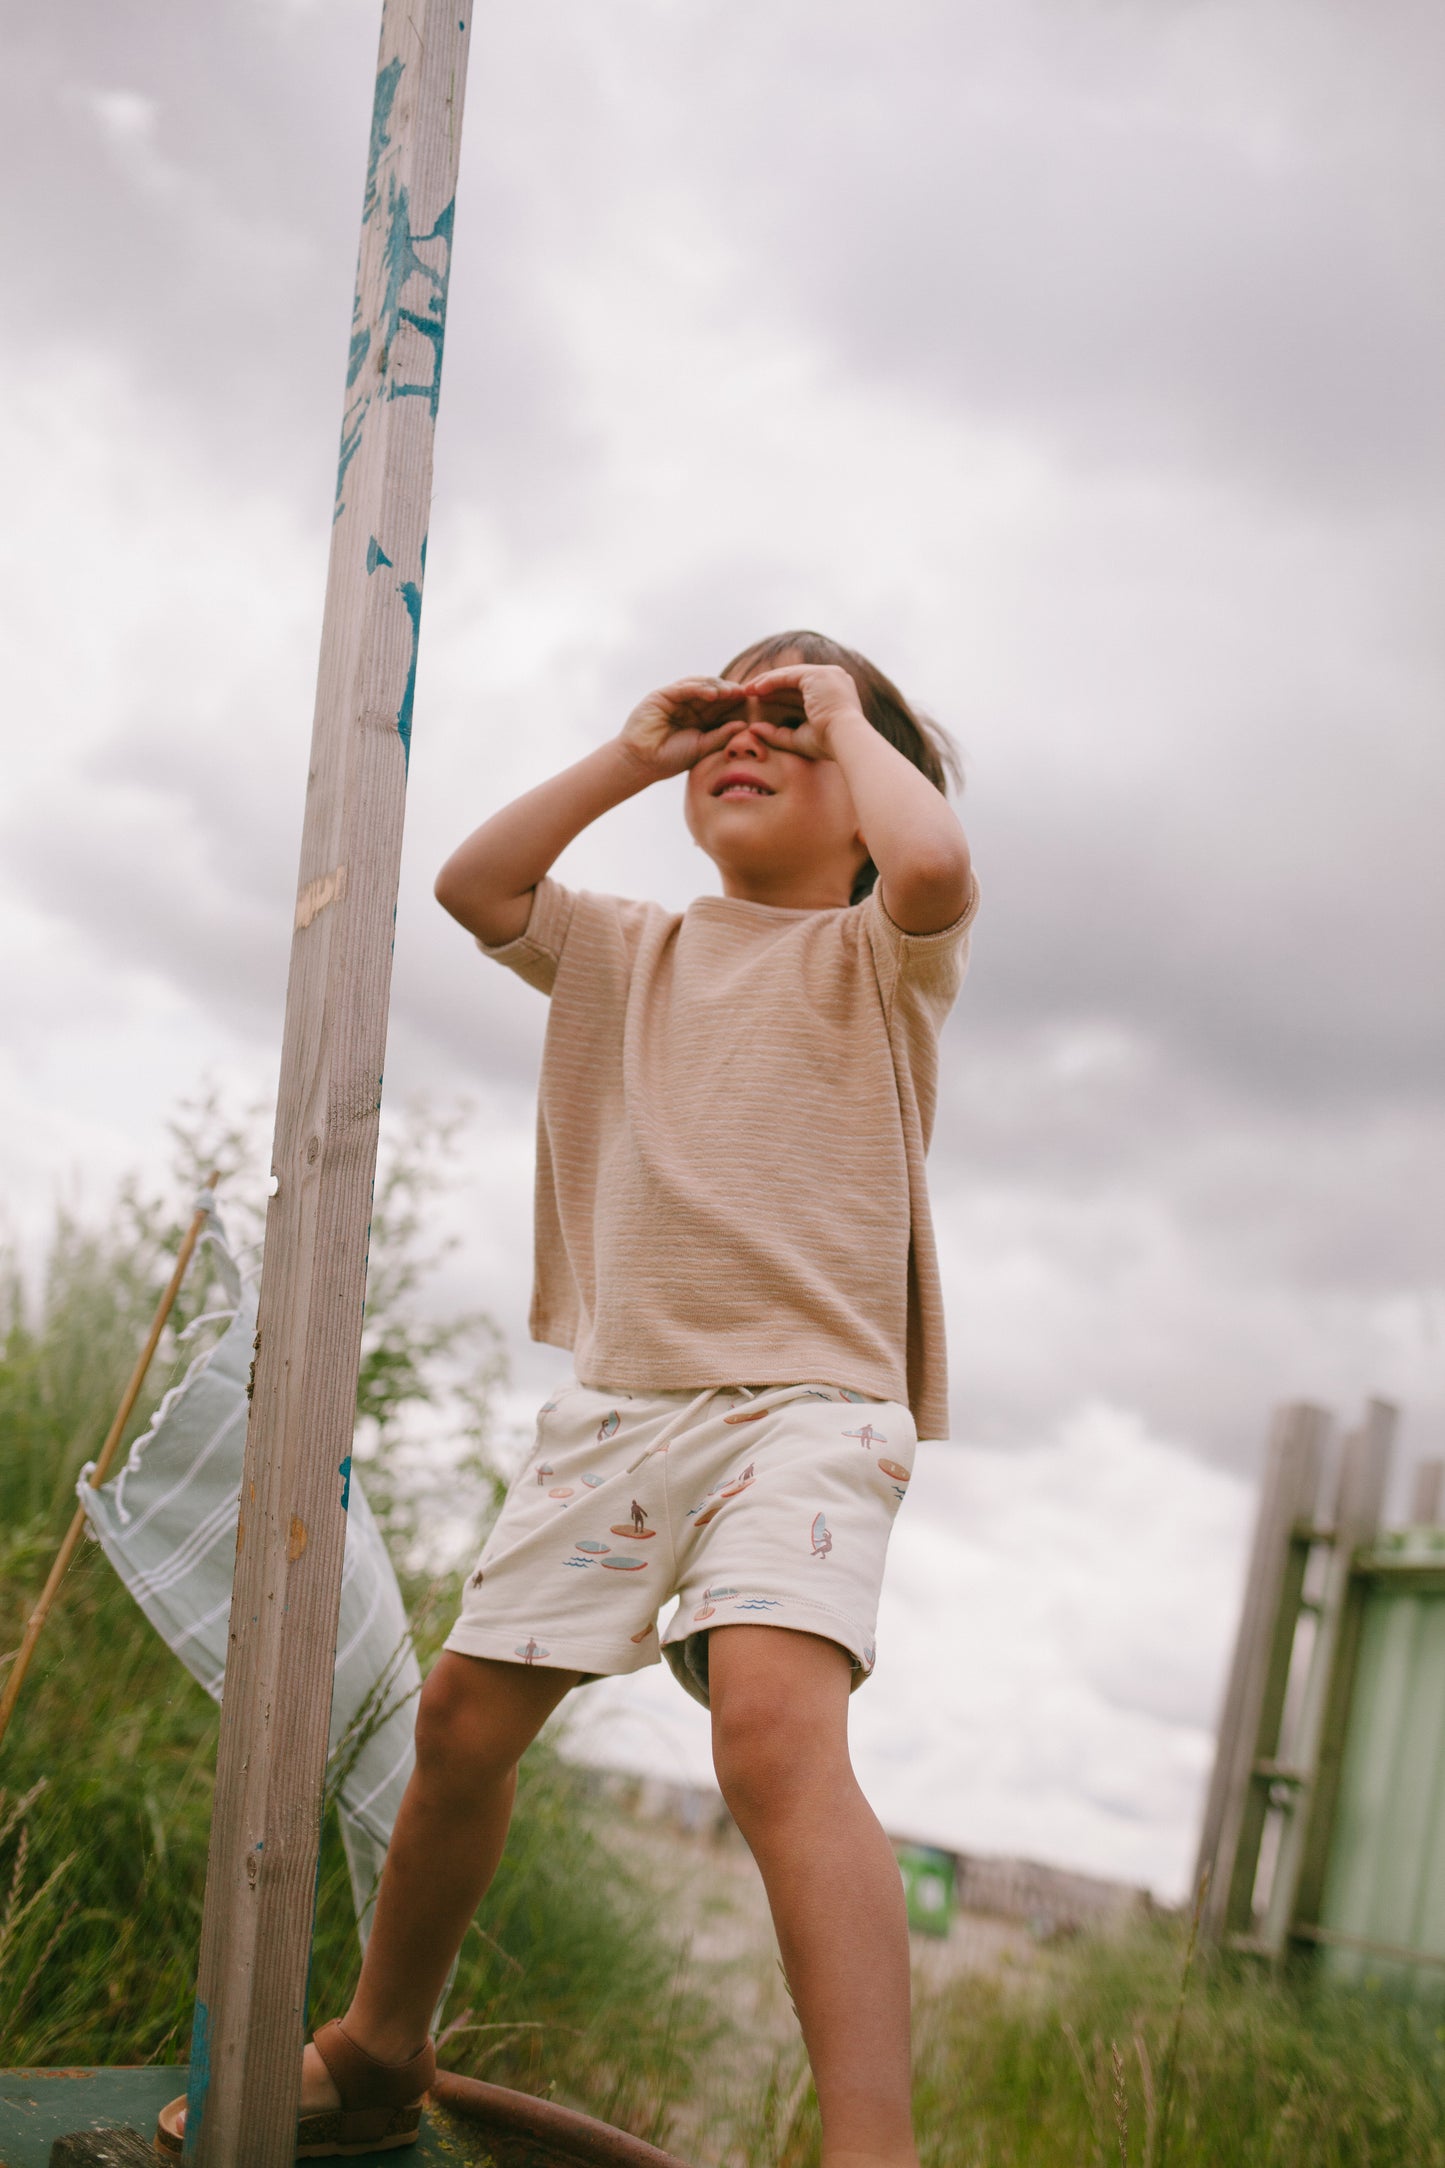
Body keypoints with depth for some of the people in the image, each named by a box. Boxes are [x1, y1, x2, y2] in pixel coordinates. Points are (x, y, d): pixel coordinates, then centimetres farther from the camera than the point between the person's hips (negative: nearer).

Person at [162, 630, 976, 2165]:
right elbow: (472, 885, 11)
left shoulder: (878, 951, 3)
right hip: (619, 1397, 6)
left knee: (777, 1728, -29)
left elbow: (935, 860, -20)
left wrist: (852, 716, -2)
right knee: (465, 1716, 10)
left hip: (806, 1395, -6)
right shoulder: (637, 954, 20)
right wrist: (630, 755, 10)